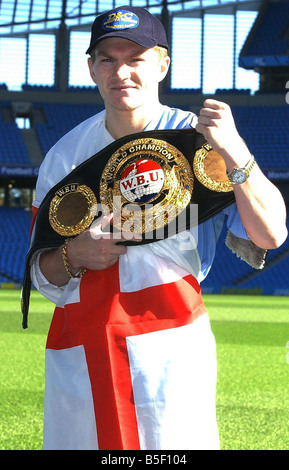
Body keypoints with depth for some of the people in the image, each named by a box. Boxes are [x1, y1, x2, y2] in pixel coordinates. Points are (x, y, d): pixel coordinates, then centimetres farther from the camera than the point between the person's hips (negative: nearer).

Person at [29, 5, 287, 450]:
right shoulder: (65, 154, 10)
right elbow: (43, 273, 12)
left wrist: (233, 151, -26)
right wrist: (73, 255, -10)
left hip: (169, 350, -4)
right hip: (76, 358, 4)